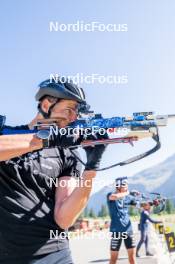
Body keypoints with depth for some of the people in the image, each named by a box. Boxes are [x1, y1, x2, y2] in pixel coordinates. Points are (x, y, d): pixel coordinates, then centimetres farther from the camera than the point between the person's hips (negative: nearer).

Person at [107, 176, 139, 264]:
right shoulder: (110, 195, -7)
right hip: (116, 230, -5)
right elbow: (115, 196, -30)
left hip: (128, 229, 5)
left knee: (132, 254, 8)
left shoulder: (128, 197, 7)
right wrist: (128, 192, -20)